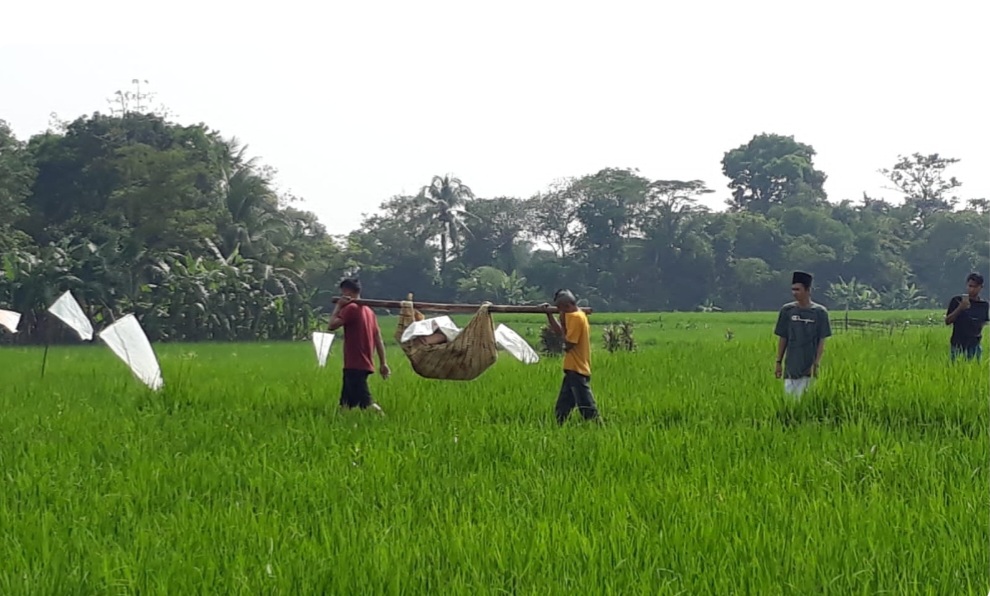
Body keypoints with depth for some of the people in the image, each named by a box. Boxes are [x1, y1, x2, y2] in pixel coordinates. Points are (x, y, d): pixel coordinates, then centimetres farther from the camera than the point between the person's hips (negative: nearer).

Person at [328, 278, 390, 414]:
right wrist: (383, 363, 15)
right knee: (345, 403, 11)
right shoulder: (368, 311, 14)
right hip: (365, 365, 9)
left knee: (366, 403, -13)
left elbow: (332, 325, -18)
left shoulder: (351, 308, -11)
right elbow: (378, 338, 13)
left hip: (354, 366, -9)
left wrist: (338, 306, -5)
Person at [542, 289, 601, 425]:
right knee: (562, 408, 12)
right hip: (573, 369, 10)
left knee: (587, 408, -10)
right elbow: (559, 332, 23)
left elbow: (568, 344, -18)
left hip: (577, 370, -10)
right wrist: (549, 314, 16)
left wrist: (563, 322, -12)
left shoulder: (576, 317, -16)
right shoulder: (578, 315, 13)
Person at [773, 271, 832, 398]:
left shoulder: (820, 312, -2)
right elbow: (782, 339, 9)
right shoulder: (787, 310, 4)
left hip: (809, 368, -2)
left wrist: (816, 364, -8)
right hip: (790, 366, 2)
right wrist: (778, 362, 6)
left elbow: (822, 341, -1)